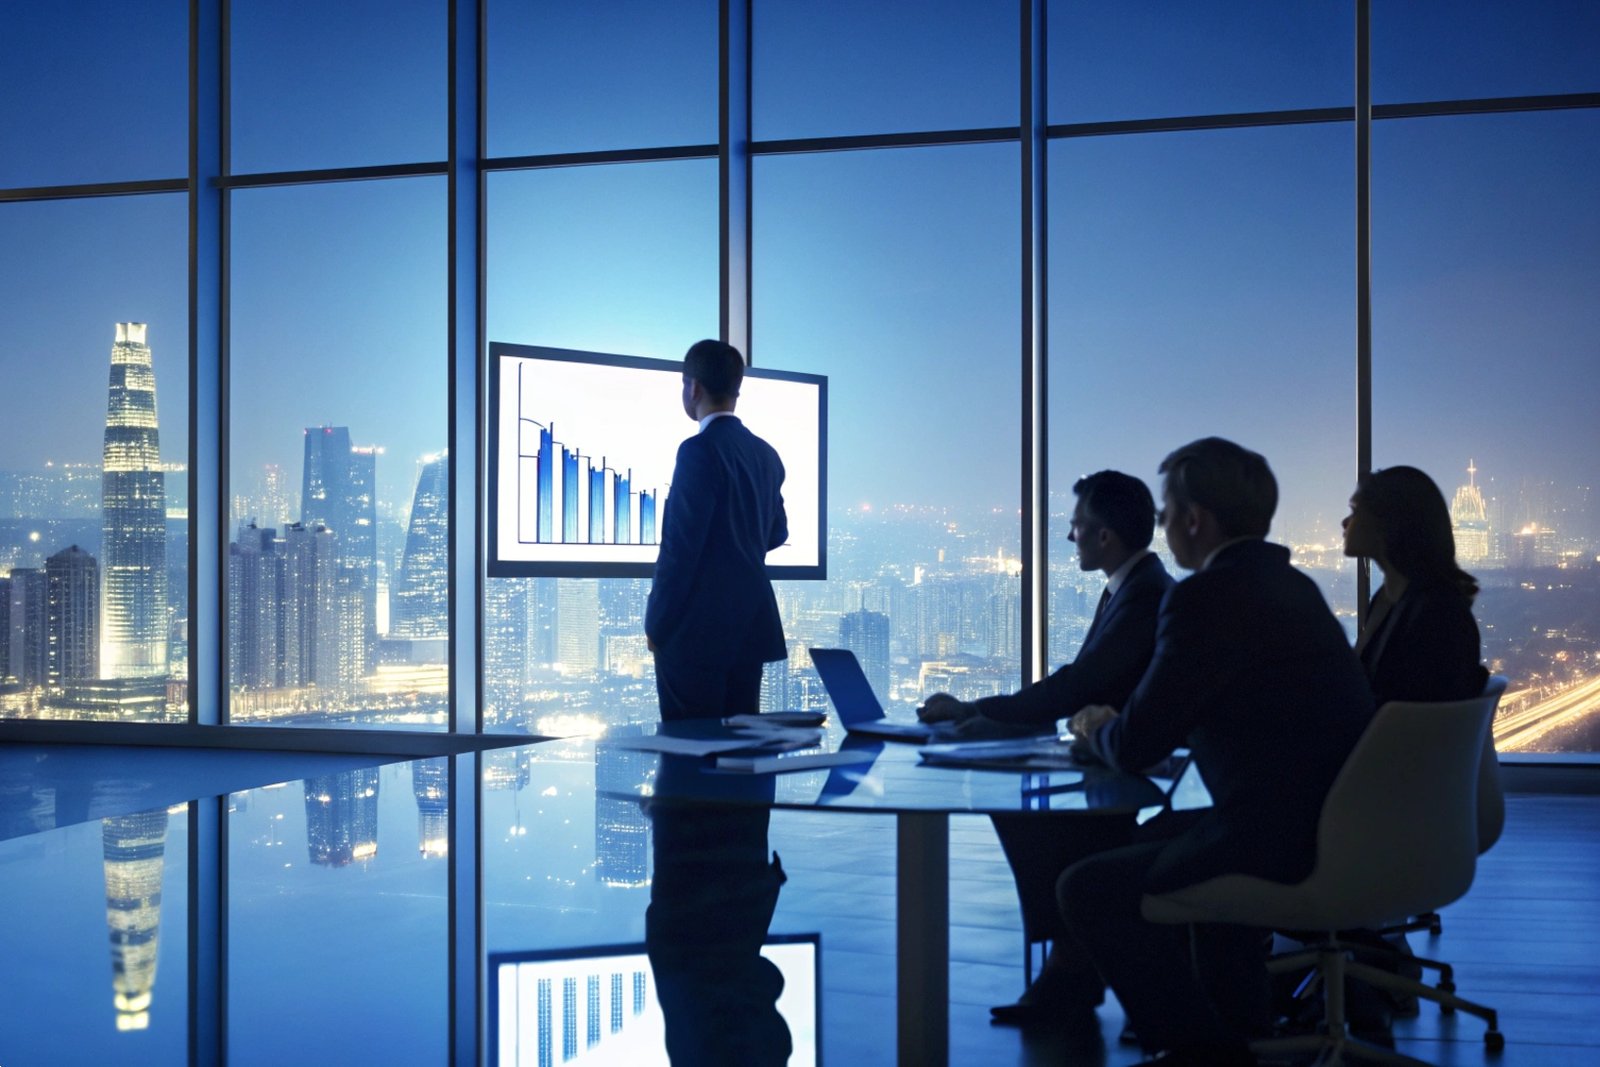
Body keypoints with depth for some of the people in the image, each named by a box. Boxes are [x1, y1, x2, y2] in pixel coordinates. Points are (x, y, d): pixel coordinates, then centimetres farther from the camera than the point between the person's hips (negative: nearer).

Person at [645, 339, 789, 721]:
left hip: (699, 628, -8)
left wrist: (656, 624, -9)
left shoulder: (700, 450, -14)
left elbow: (681, 546, -16)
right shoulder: (765, 454, 10)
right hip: (750, 625, 8)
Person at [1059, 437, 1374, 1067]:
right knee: (1163, 833, 32)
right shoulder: (1290, 584, 12)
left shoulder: (1206, 597, -16)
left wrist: (1099, 729, 11)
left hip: (1285, 850, -10)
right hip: (1348, 835, 10)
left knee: (1088, 890, 0)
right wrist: (1119, 724, 21)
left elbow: (1136, 747, -11)